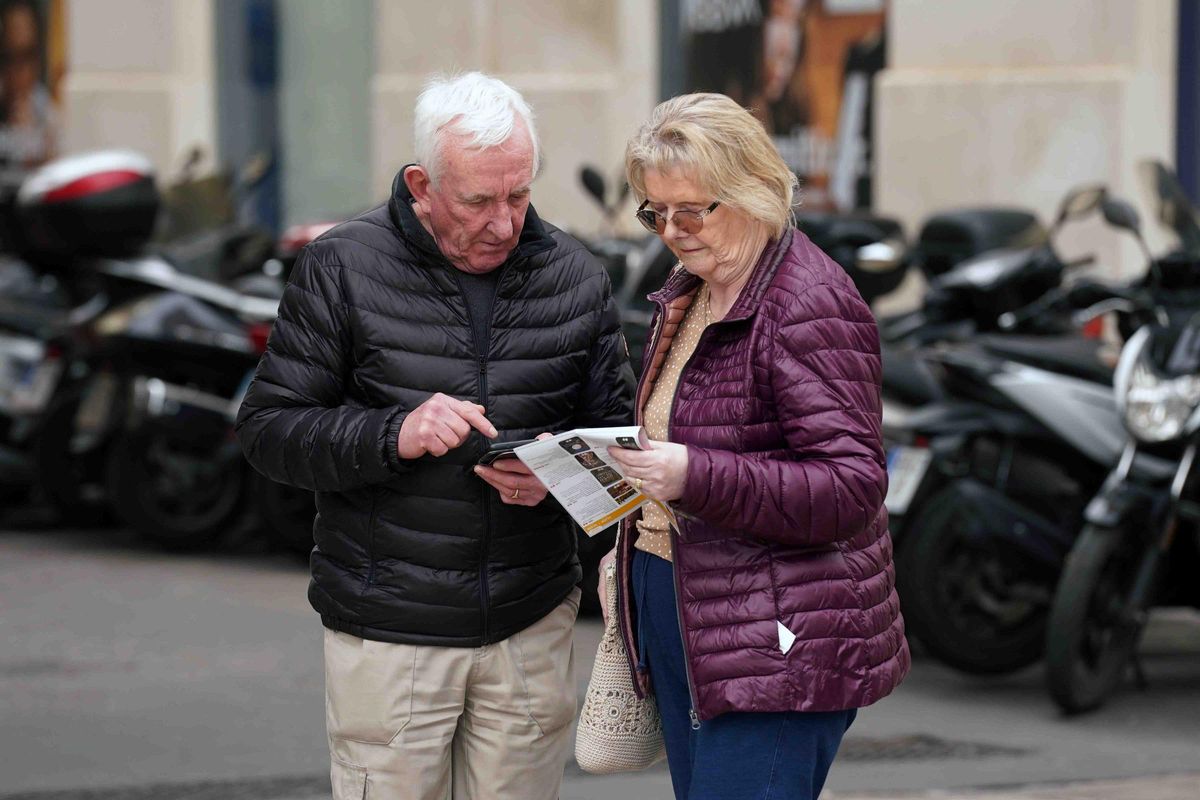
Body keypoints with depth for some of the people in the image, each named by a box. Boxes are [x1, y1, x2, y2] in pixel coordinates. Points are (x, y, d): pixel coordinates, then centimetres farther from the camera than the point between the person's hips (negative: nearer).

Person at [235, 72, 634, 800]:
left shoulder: (574, 277, 5)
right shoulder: (344, 268, -4)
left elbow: (617, 431, 10)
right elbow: (268, 429, -4)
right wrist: (392, 436, -21)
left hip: (532, 629, 3)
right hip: (389, 631, -3)